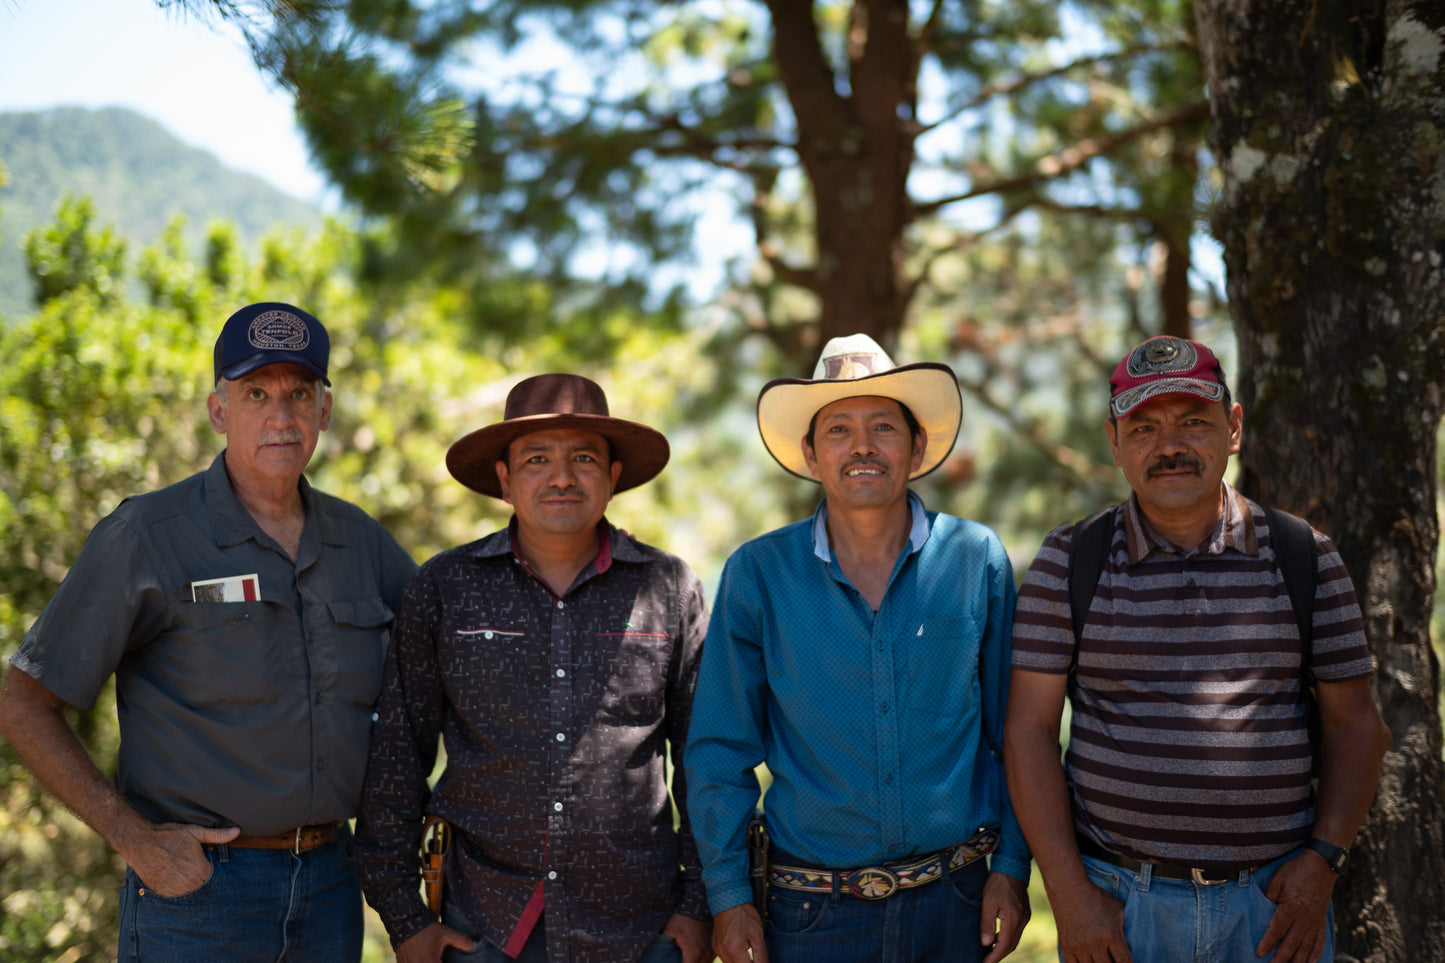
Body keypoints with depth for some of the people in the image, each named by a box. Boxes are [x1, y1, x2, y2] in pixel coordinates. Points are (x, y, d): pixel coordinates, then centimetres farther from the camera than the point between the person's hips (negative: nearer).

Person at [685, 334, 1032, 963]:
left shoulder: (977, 560, -2)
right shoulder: (757, 575, -4)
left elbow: (1015, 733, 4)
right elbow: (720, 750, -1)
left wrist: (1013, 867, 1)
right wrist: (727, 894, -4)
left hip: (956, 903, 1)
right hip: (810, 909, 0)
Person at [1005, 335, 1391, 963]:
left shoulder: (1306, 557, 3)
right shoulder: (1070, 562, -2)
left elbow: (1354, 724, 6)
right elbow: (1029, 728, -4)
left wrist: (1323, 862, -6)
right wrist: (1067, 891, -10)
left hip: (1272, 902, 1)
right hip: (1117, 901, -1)